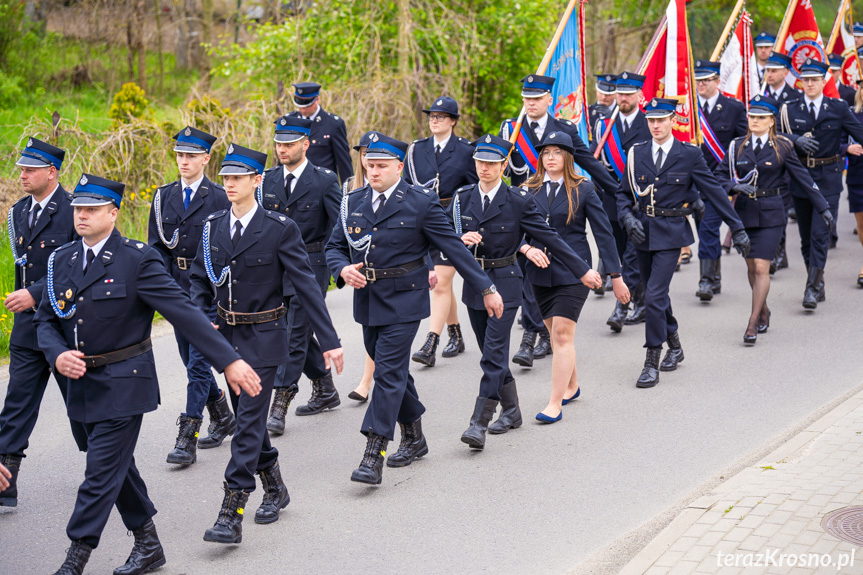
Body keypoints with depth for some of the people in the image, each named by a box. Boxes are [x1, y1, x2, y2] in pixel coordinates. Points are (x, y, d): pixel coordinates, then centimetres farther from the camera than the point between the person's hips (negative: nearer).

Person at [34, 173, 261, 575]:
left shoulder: (137, 259, -12)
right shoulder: (60, 261, 6)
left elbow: (183, 312, -15)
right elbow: (45, 320, 11)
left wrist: (229, 361, -18)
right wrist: (57, 355, -12)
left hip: (124, 383, -6)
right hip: (82, 383, 6)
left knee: (102, 471, -5)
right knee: (118, 467, 15)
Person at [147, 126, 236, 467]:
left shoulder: (218, 198, -5)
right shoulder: (164, 196, 9)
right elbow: (155, 244, 9)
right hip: (177, 289, 6)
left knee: (198, 362, -9)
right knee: (190, 360, 14)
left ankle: (188, 439, -7)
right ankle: (223, 418, 33)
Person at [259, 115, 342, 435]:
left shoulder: (324, 180, -7)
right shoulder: (268, 180, 7)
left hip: (311, 266, -6)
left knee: (295, 334, -7)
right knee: (300, 331, 14)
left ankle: (279, 407, -5)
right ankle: (326, 391, 31)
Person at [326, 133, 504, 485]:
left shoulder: (420, 203, -7)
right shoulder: (353, 202, 7)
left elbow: (453, 247, -3)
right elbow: (334, 246, 13)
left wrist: (486, 288, -1)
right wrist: (343, 269, -10)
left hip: (403, 301, -5)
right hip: (367, 301, 5)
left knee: (389, 372, -11)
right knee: (392, 371, 14)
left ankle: (373, 457, -12)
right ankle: (413, 439, 31)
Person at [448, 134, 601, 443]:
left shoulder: (519, 200, -7)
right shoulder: (463, 197, 4)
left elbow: (548, 238, -1)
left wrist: (582, 269, 3)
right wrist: (462, 239, -18)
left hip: (505, 282, -5)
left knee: (494, 354, -10)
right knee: (491, 354, 12)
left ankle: (479, 424, -12)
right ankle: (511, 412, 28)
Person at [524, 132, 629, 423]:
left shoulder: (583, 189, -3)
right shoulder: (530, 189, 5)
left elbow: (603, 232, -1)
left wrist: (615, 275, -3)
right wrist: (526, 247, -18)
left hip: (573, 271, -4)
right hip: (541, 271, 4)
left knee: (563, 333, -10)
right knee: (556, 333, 14)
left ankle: (555, 404, -8)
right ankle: (571, 386, 34)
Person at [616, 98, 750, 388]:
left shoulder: (689, 155, -3)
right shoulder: (637, 154, 6)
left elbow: (714, 191, 0)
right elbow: (623, 193, 13)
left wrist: (737, 228, 1)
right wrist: (628, 218, -7)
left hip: (671, 233, -4)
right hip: (643, 232, 4)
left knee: (655, 295, -13)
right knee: (656, 294, 14)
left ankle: (652, 362, -6)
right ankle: (674, 346, 35)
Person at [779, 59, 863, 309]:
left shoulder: (838, 108, 1)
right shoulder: (790, 110, 4)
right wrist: (797, 140, -24)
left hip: (828, 178, -3)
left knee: (820, 234, -11)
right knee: (806, 236, 10)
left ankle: (813, 288, -9)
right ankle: (818, 283, 25)